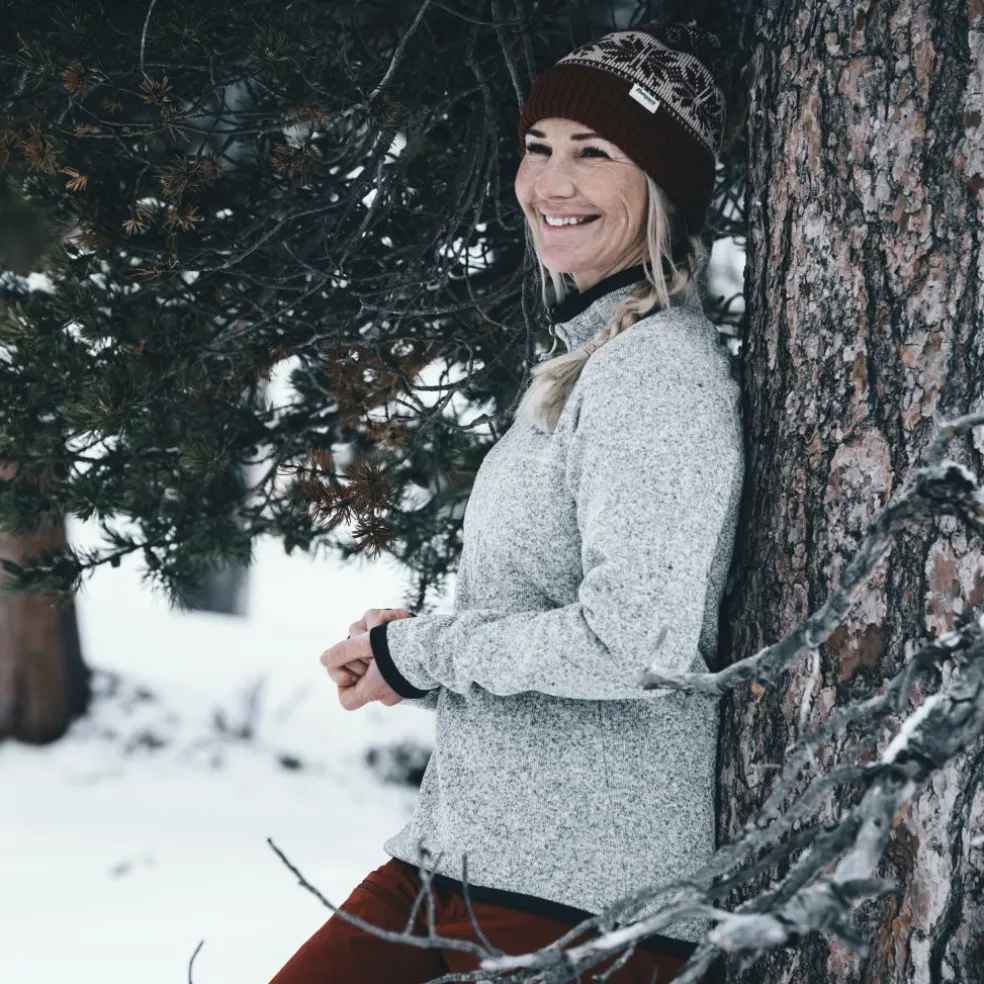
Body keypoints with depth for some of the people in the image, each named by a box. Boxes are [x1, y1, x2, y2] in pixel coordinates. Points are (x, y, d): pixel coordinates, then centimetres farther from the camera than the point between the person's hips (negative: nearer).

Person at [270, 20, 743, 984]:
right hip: (462, 850, 9)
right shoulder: (584, 358, 16)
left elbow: (633, 642, -23)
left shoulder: (658, 369, -14)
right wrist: (404, 648, 9)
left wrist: (418, 655, -10)